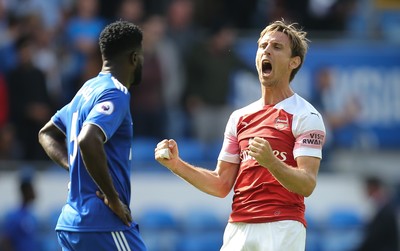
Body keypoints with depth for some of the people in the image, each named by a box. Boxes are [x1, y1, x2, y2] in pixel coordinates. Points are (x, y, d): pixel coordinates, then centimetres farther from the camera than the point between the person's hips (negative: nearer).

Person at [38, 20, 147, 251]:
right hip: (104, 224, -9)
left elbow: (47, 134, 29)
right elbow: (88, 141, -28)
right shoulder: (115, 94, -12)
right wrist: (113, 198, -20)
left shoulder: (88, 90, 17)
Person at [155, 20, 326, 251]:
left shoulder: (306, 116, -2)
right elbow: (222, 184, 17)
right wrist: (176, 164, 4)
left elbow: (307, 184, -12)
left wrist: (271, 163, -30)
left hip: (282, 231, -6)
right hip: (238, 229, 6)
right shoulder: (240, 117, 17)